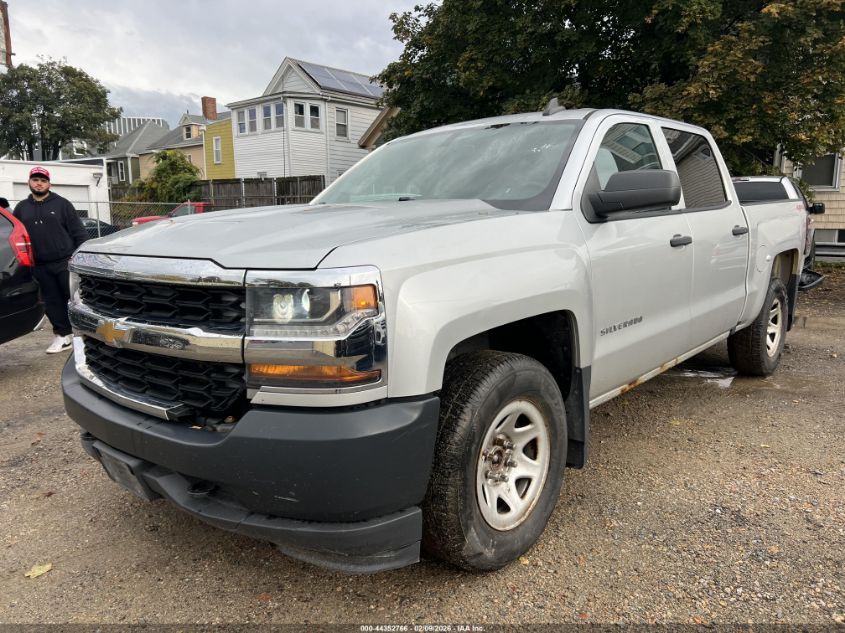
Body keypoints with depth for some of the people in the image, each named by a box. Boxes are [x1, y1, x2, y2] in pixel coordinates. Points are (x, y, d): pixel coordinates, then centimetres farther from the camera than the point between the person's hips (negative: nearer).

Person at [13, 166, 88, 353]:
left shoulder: (62, 204, 3)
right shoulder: (21, 208, 14)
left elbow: (79, 233, -1)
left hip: (66, 262, -4)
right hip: (40, 267, 4)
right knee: (53, 302, 8)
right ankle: (63, 335, 16)